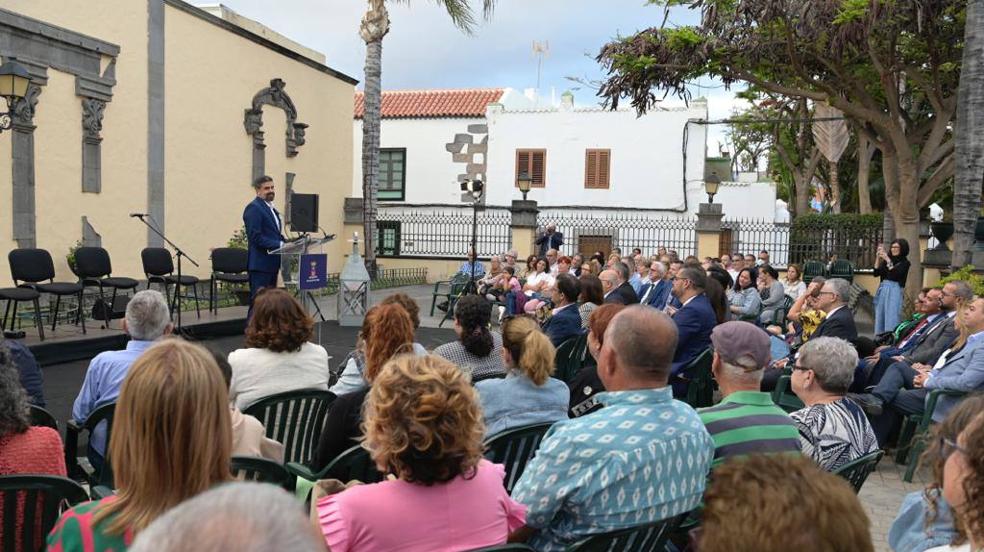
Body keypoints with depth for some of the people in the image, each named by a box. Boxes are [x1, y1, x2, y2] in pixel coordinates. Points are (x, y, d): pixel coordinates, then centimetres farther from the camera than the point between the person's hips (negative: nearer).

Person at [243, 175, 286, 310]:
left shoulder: (271, 208, 18)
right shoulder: (253, 208, -11)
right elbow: (255, 237, -19)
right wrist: (280, 245, -21)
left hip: (272, 263, 9)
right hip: (260, 264, -9)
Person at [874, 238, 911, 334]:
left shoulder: (904, 263, -2)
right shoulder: (886, 261, 11)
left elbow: (895, 275, -15)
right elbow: (876, 273, 5)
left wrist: (888, 260, -17)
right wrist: (879, 258, -3)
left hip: (894, 291, -5)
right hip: (882, 290, 5)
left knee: (891, 320, -7)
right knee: (879, 318, 9)